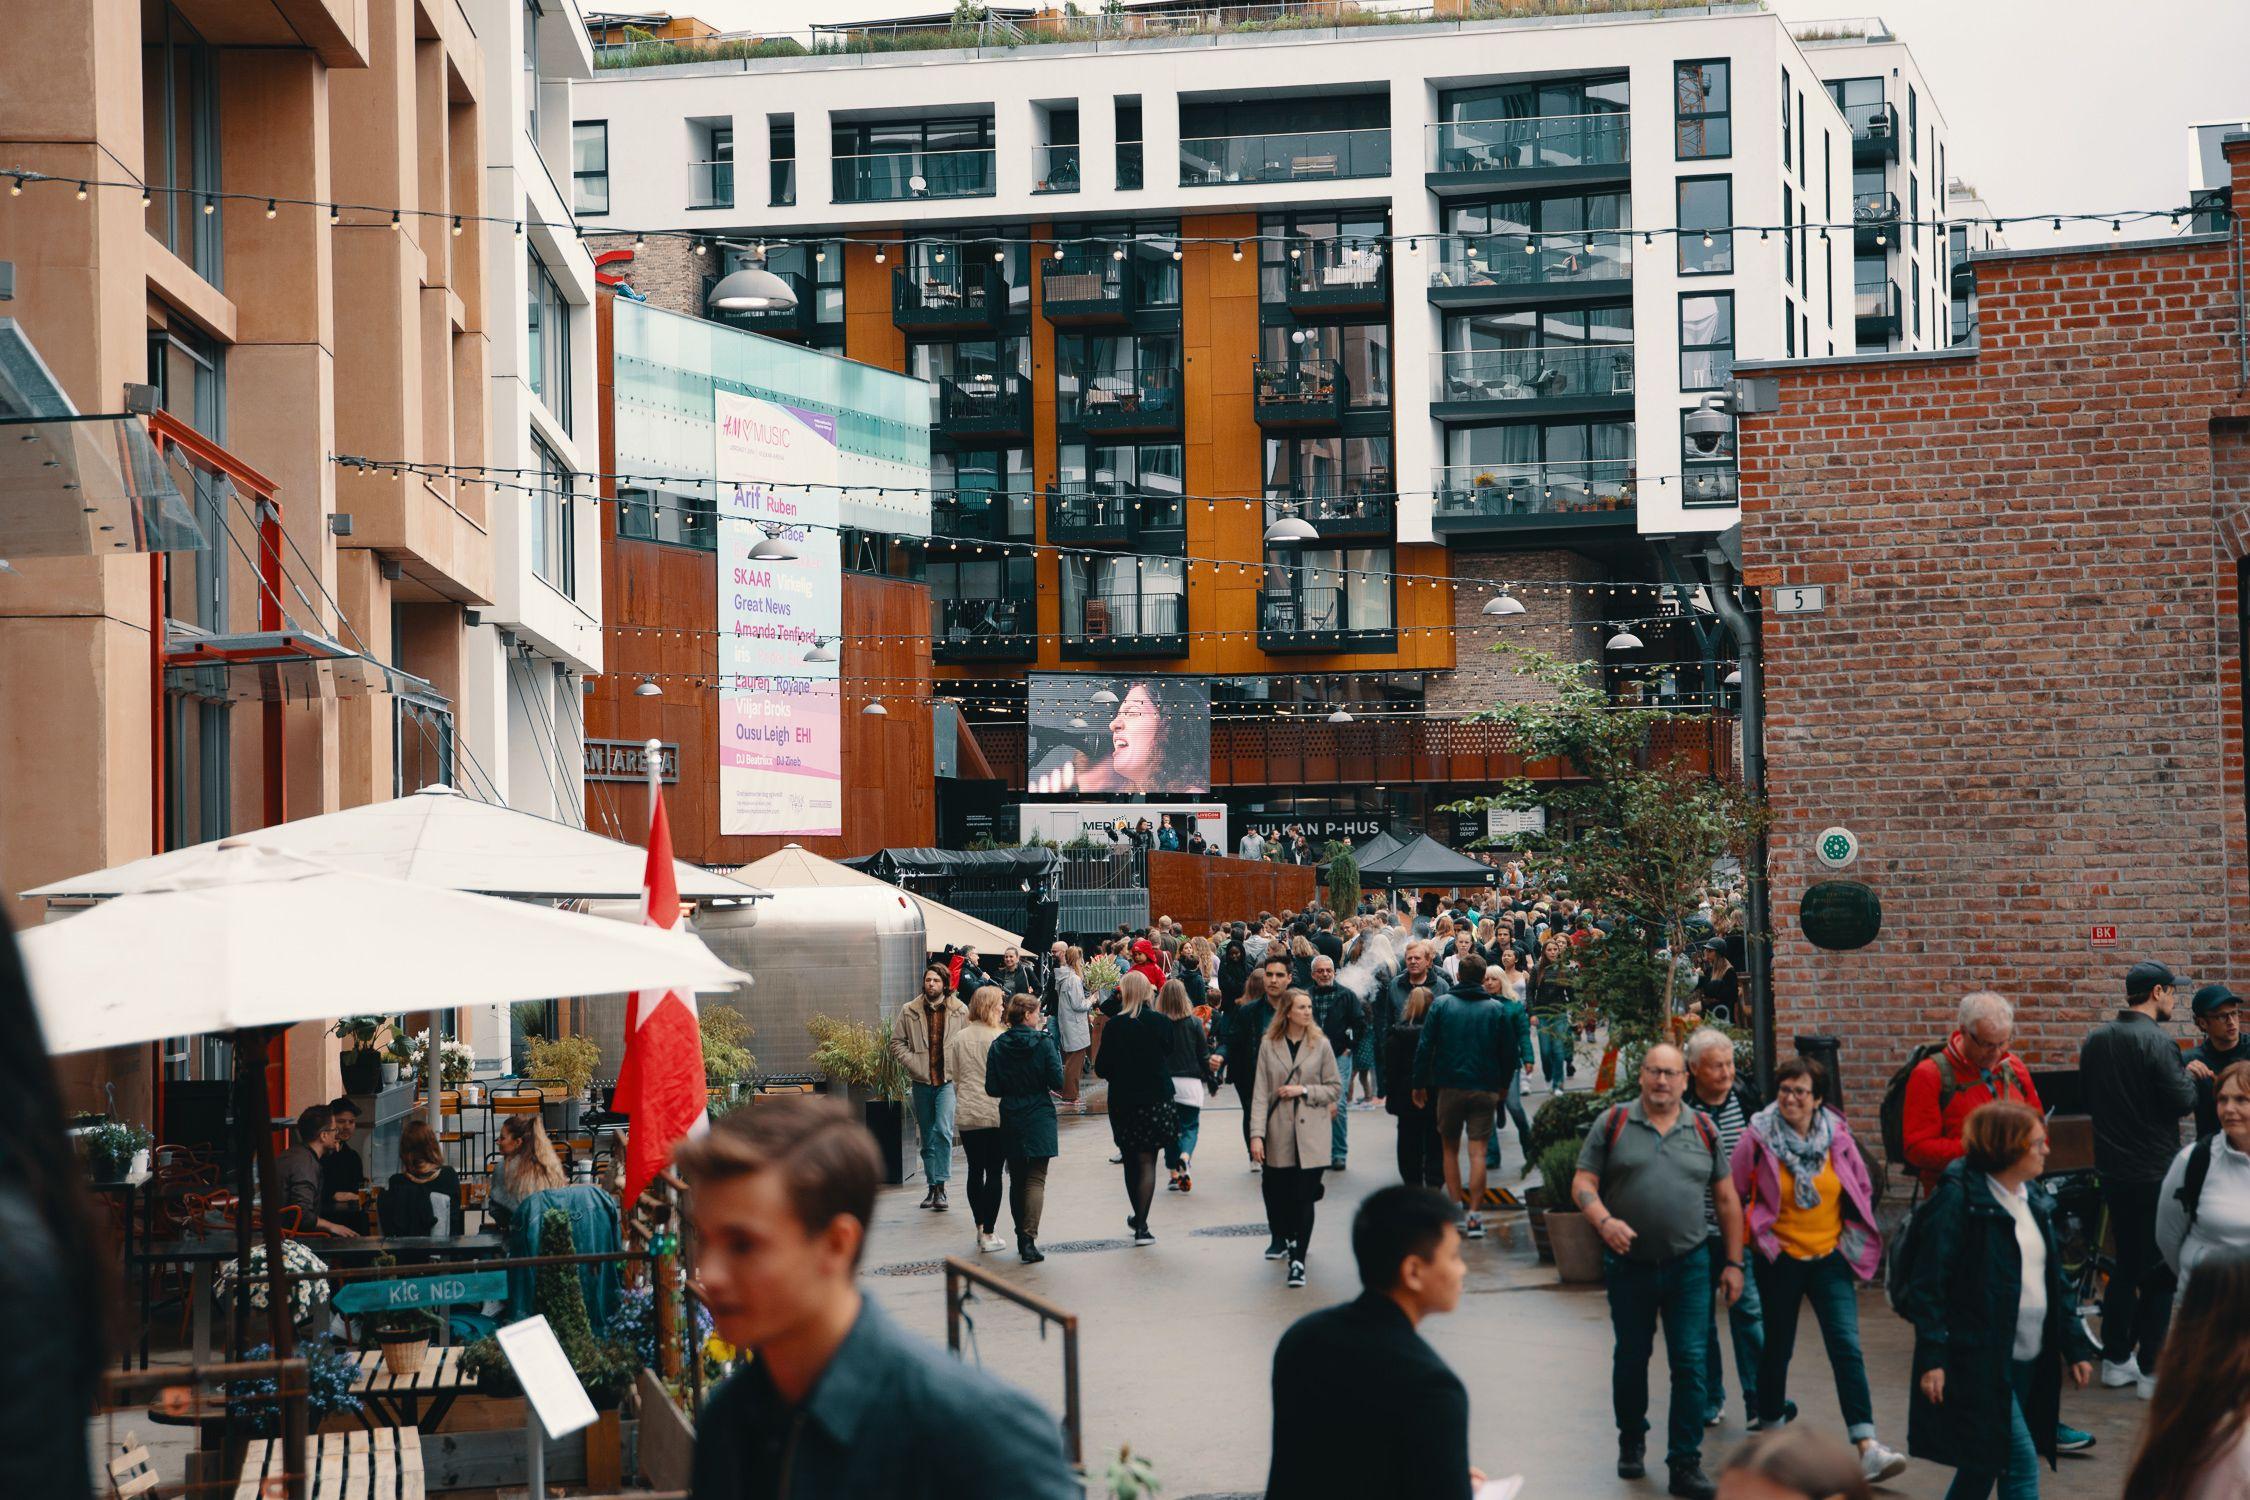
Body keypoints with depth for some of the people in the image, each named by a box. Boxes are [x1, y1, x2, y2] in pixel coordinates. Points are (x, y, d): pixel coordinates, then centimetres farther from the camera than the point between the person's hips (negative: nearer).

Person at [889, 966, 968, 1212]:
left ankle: (940, 1186, -14)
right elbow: (897, 1042, 6)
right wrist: (913, 1064, -7)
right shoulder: (909, 1011, 2)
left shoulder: (959, 1011, 0)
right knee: (927, 1138, 10)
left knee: (943, 1131, -18)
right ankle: (932, 1187, 21)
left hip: (948, 1081, -2)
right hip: (921, 1081, 2)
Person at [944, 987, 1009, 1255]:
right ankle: (989, 1233, 0)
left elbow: (953, 1074, 10)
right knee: (994, 1172, 0)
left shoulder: (959, 1037, 4)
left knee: (975, 1170, 14)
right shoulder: (998, 1039, -12)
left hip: (965, 1113, 5)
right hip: (994, 1112, -5)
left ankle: (980, 1227, 22)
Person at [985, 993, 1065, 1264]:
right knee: (1036, 1179, -4)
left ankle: (1021, 1238, 21)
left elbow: (992, 1088, 0)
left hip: (1010, 1119, 4)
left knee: (1016, 1180, 16)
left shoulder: (998, 1046, 0)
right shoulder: (1043, 1042, -10)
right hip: (1039, 1118, -4)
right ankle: (1029, 1240, -17)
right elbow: (1057, 1081, -12)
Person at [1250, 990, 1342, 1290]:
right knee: (1277, 1194, 6)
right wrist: (1256, 1134, -9)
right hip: (1278, 1135, 1)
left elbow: (1335, 1088, 6)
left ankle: (1298, 1260, -5)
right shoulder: (1269, 1045, 2)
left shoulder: (1320, 1045, 2)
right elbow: (1260, 1093, -1)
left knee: (1304, 1197, -6)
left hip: (1310, 1133, -1)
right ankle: (1287, 1239, 35)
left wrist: (1304, 1091, -10)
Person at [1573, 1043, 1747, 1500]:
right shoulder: (1612, 1123, 0)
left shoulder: (1704, 1131, 6)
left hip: (1689, 1265, 0)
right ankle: (1632, 1443, 34)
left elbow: (1727, 1199, 10)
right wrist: (1604, 1222, -21)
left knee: (1690, 1363, -4)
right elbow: (1583, 1184, -2)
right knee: (1631, 1359, 13)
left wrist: (1733, 1263, 6)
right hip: (1629, 1264, 0)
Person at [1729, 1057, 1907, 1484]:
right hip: (1779, 1258, -1)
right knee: (1777, 1348, 10)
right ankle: (1771, 1431, 29)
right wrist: (1758, 1233, 2)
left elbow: (1862, 1189, 13)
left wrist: (1854, 1238, 9)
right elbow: (1736, 1196, 3)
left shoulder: (1836, 1135, 0)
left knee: (1847, 1347, -10)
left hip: (1830, 1257, 1)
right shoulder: (1757, 1136, -7)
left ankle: (1867, 1447, -17)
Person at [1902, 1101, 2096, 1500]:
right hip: (1978, 1362, -8)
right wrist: (1932, 1358, -20)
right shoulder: (1958, 1199, -13)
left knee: (1984, 1465, 14)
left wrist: (2075, 1346, 14)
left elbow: (2055, 1281, 19)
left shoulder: (2033, 1198, 12)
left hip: (2028, 1360, 8)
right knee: (2022, 1463, -12)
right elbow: (1927, 1284, -15)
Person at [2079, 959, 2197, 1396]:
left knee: (2127, 1265, 18)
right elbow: (2183, 1101, -17)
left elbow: (2087, 1094, 15)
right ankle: (2152, 1371, -1)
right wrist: (2189, 1076, 1)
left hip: (2113, 1171, 8)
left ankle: (2116, 1359, 22)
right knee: (2160, 1274, -1)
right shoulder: (2156, 1042, -18)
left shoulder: (2096, 1039, 6)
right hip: (2155, 1171, -8)